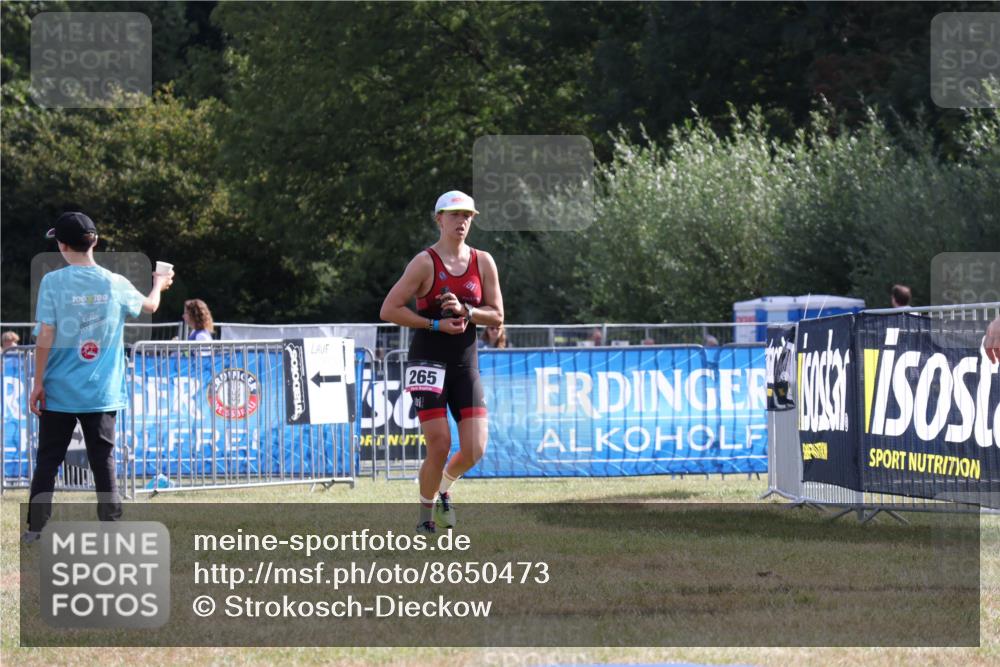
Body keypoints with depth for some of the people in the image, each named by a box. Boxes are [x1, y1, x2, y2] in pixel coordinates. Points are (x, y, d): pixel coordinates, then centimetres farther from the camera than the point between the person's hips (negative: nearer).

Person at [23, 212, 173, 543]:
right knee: (104, 462, 8)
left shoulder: (53, 282, -10)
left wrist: (38, 382, -4)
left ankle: (36, 529, 8)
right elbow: (149, 306, 18)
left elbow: (45, 336, -11)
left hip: (59, 391, -2)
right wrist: (159, 285, 40)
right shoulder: (115, 284, -1)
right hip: (102, 392, 2)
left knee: (47, 462, 8)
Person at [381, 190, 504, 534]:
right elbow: (389, 310, -9)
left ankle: (443, 489, 26)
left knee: (475, 450, -5)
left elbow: (497, 317, 6)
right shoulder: (425, 263, -7)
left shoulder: (483, 262, 6)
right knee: (440, 446, -12)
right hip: (428, 361, -4)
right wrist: (436, 325, -15)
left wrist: (465, 311, -13)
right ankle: (426, 516, 9)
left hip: (466, 364, 4)